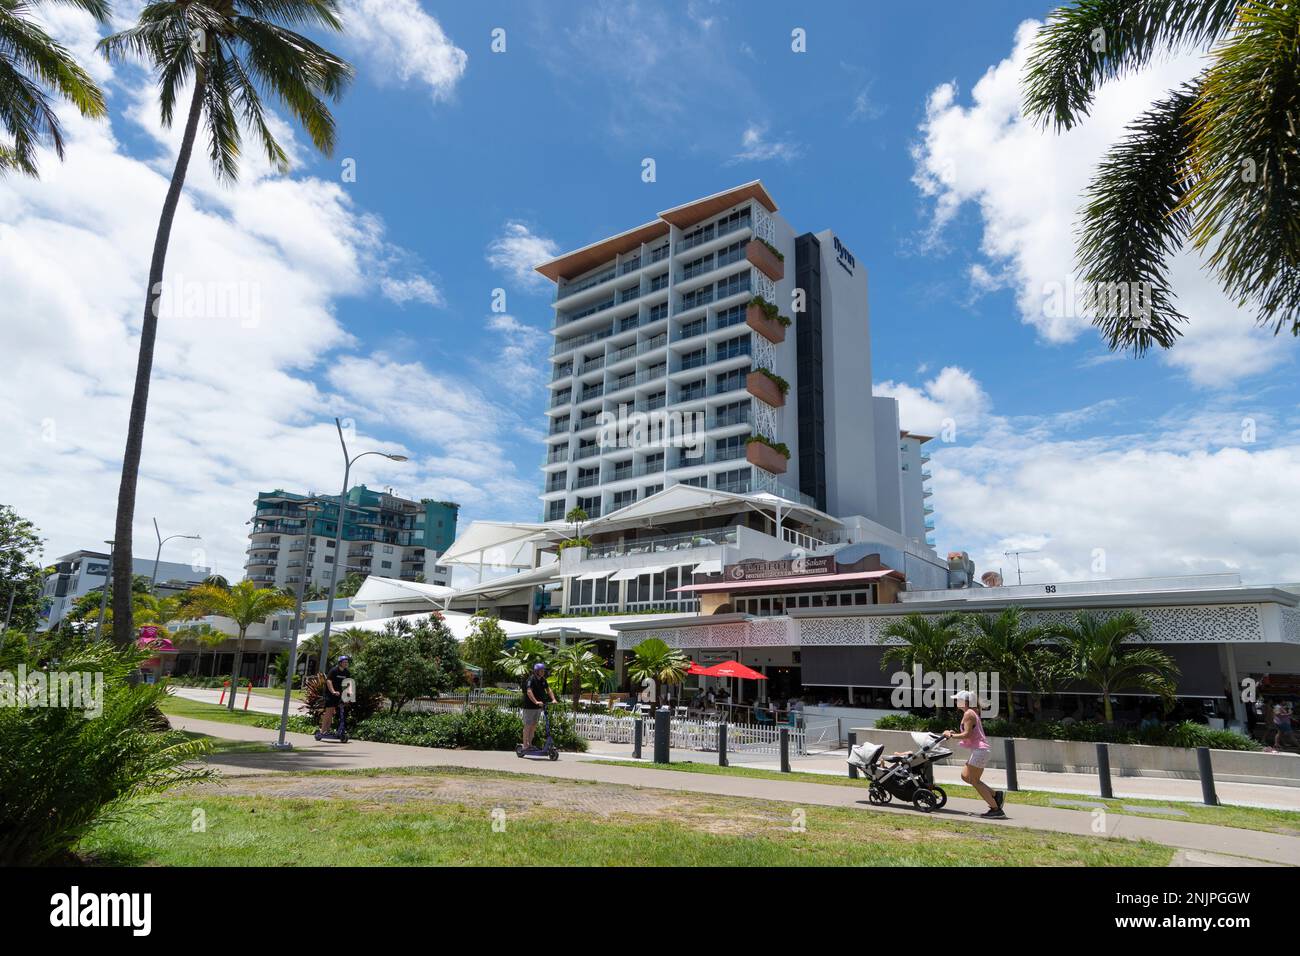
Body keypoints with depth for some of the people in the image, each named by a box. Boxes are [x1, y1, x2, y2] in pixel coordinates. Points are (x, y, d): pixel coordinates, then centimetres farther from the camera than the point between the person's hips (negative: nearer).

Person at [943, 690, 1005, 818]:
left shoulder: (968, 714, -12)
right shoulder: (973, 712, 18)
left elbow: (967, 734, -19)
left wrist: (951, 736, -9)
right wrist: (955, 733, 13)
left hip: (979, 750, -10)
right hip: (980, 750, 10)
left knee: (974, 781, -5)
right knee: (965, 775, 13)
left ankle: (996, 809, -4)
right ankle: (995, 794, 11)